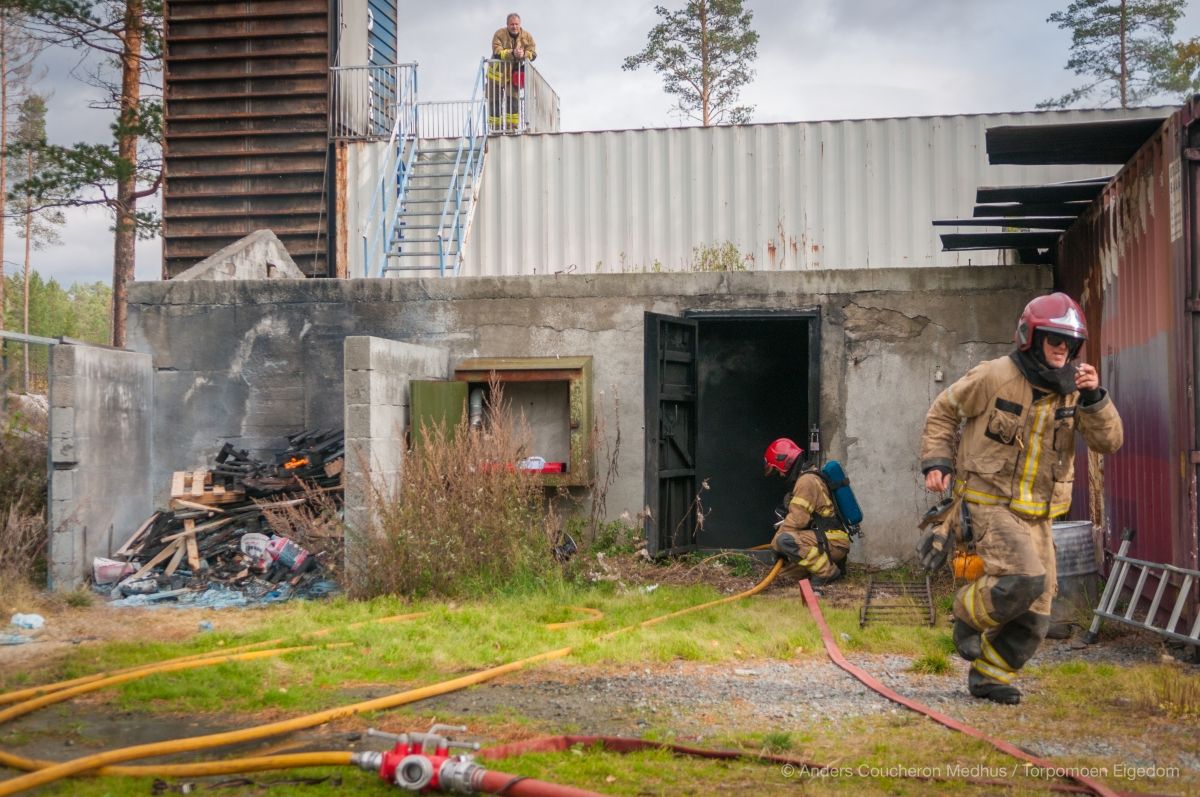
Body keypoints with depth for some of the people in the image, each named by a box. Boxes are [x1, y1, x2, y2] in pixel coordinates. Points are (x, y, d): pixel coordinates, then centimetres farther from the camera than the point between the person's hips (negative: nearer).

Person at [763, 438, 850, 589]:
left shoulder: (807, 480, -14)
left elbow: (797, 519, -18)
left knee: (785, 541, -27)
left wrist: (775, 542, -9)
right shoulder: (805, 478, 19)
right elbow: (802, 518, 21)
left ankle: (827, 572, -17)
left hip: (834, 542, -11)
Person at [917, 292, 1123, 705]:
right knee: (1024, 579, -27)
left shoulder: (1072, 388, 3)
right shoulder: (994, 377, -11)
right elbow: (943, 412, 3)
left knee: (1034, 616, 7)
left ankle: (989, 676, 27)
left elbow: (1108, 442, -4)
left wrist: (1094, 398, -18)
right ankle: (969, 615, 3)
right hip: (988, 502, -6)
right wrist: (937, 463, -6)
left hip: (1037, 513, 6)